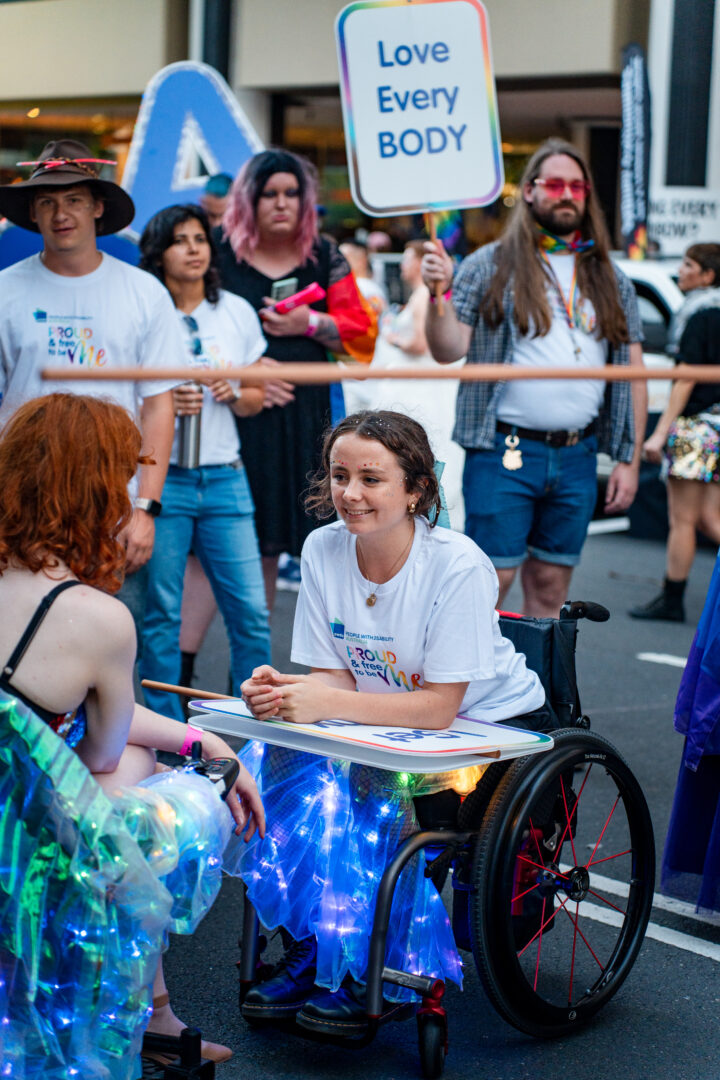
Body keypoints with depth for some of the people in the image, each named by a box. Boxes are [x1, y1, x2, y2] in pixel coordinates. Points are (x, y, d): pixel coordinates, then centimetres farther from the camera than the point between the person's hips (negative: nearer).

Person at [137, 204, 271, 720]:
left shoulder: (237, 312, 11)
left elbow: (257, 398, 17)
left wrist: (233, 392, -5)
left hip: (224, 478, 3)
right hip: (162, 478, -3)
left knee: (251, 612, -2)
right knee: (162, 613, -1)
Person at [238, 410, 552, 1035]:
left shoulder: (458, 566, -25)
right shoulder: (323, 550, -8)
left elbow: (439, 708, -26)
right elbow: (337, 676, -6)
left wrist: (325, 704, -36)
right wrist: (285, 691, -29)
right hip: (393, 721, 5)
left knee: (366, 789, -29)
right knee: (288, 762, -21)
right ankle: (311, 947, -6)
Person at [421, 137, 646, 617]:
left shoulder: (610, 280, 13)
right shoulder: (489, 266, 3)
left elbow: (633, 374, 13)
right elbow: (449, 351, -2)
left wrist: (630, 461, 7)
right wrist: (439, 293, -19)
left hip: (577, 459, 4)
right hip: (504, 452, -4)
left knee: (550, 587, 9)